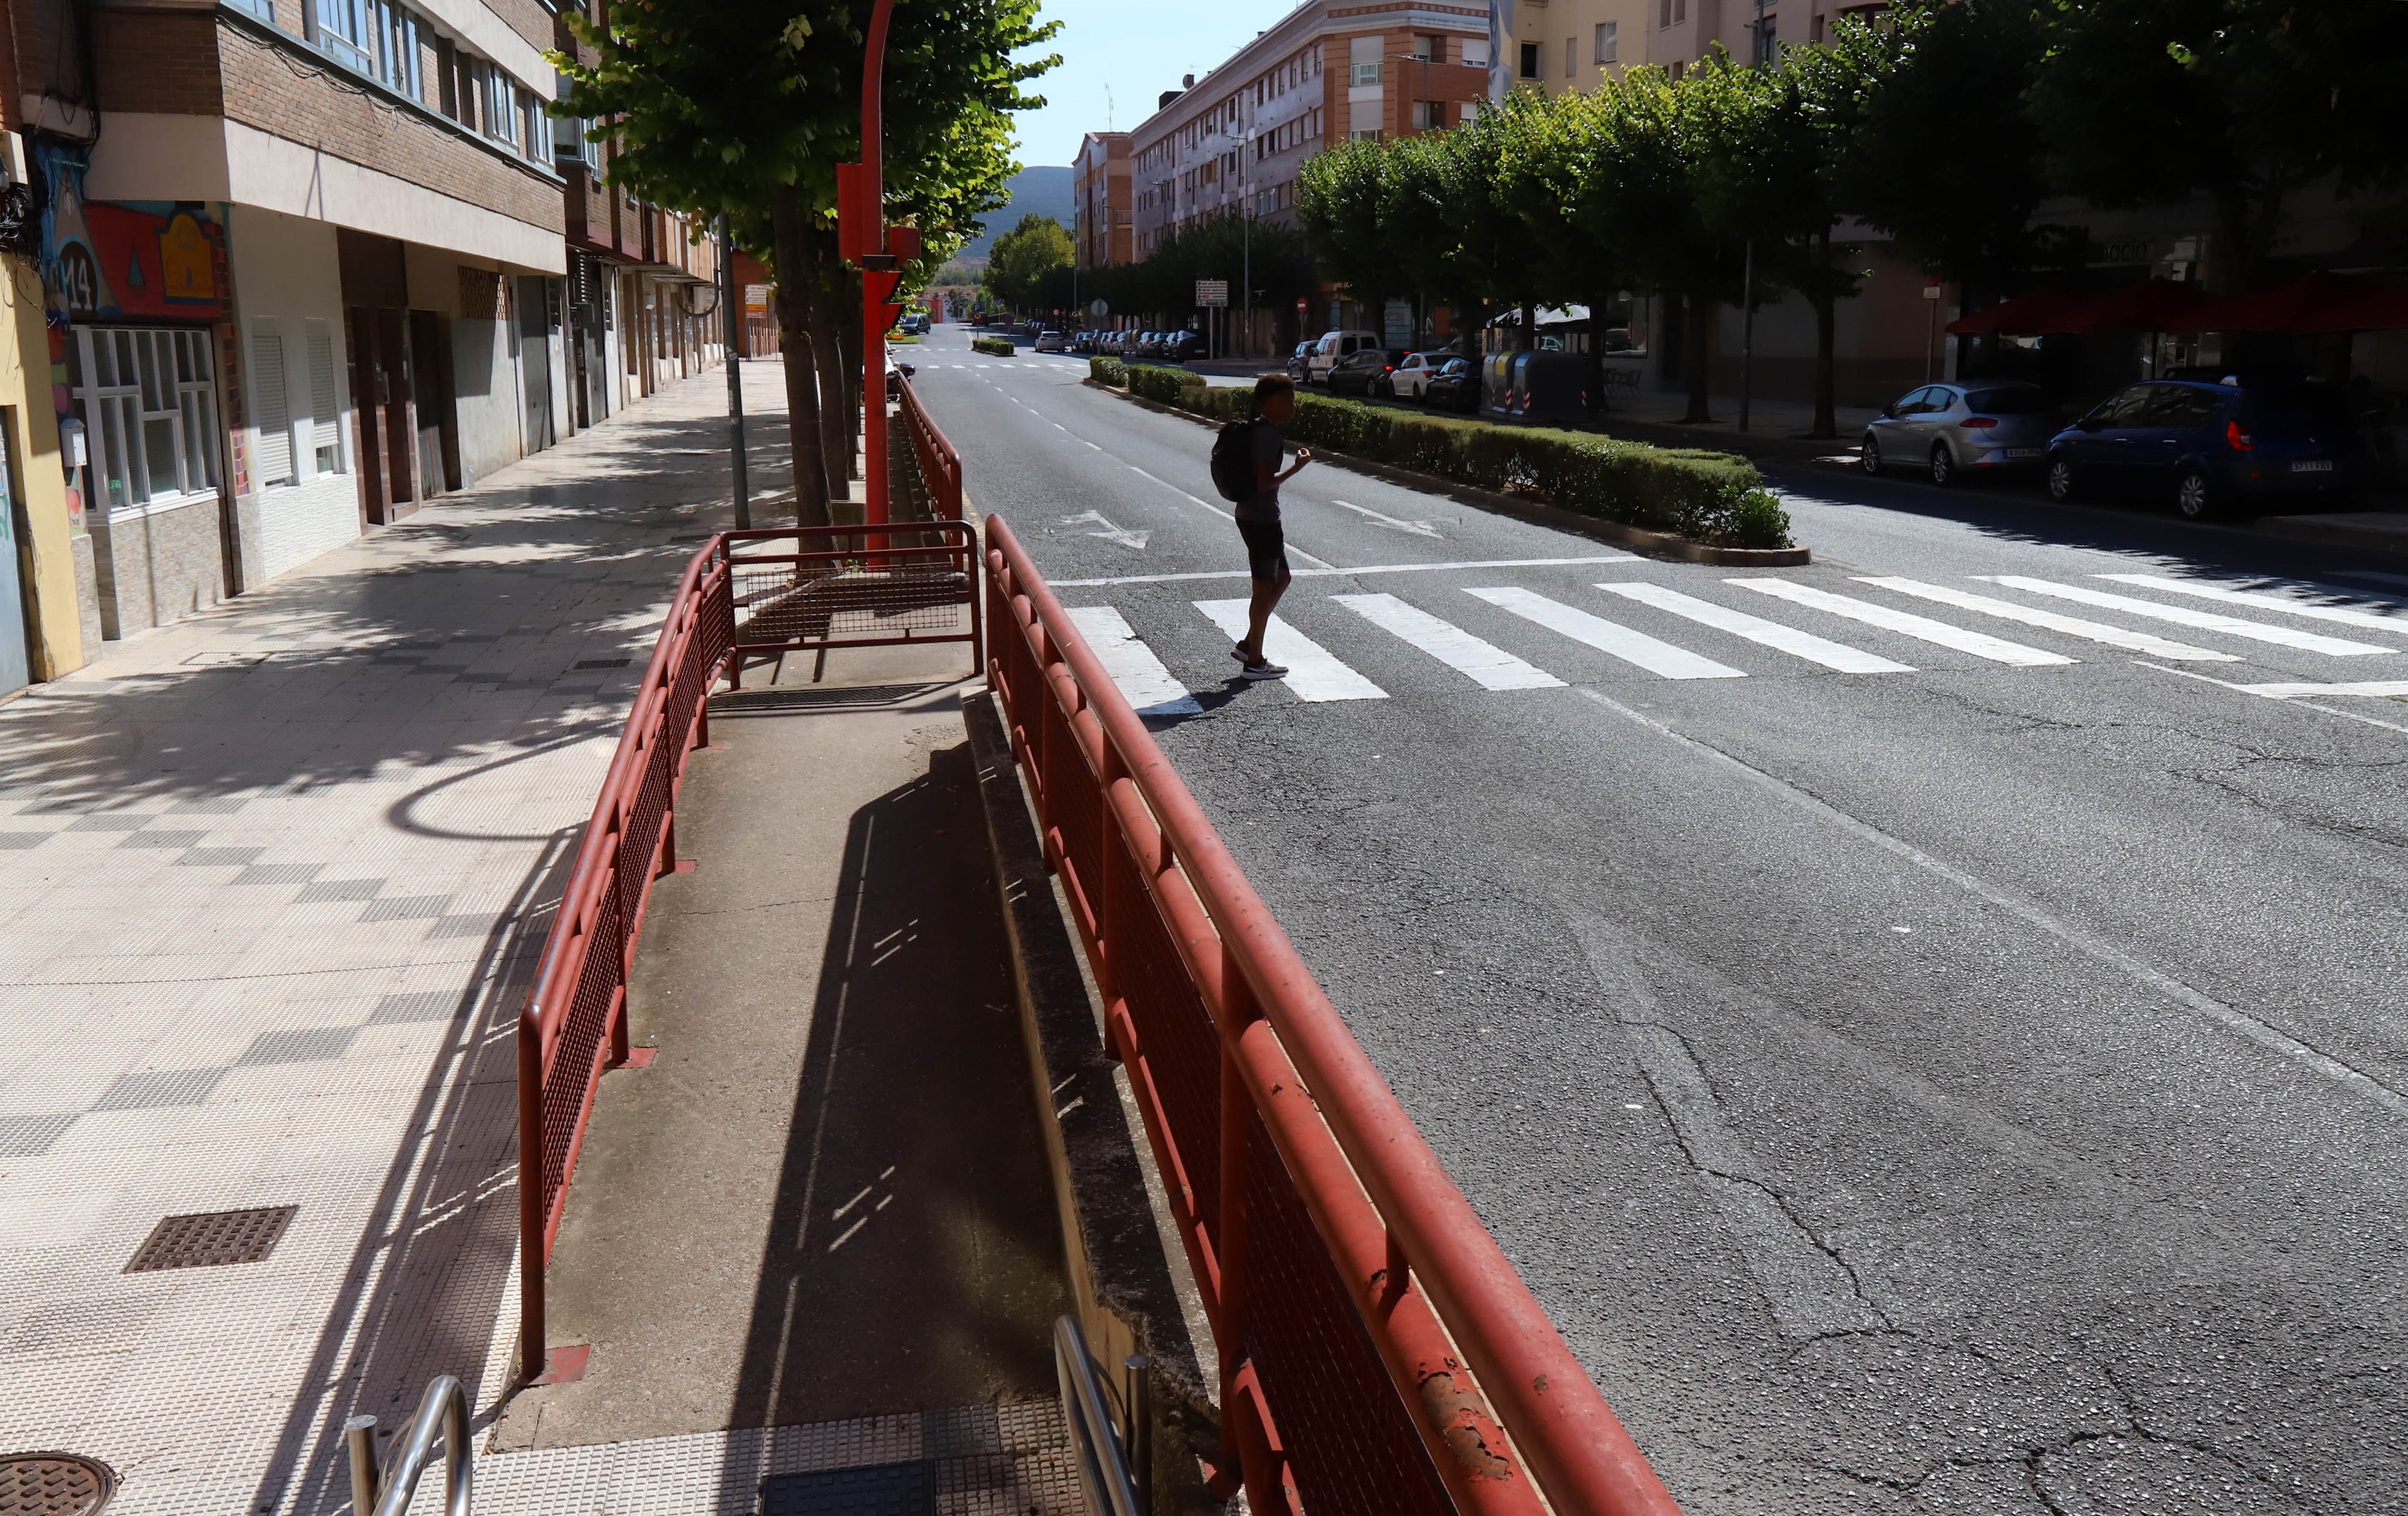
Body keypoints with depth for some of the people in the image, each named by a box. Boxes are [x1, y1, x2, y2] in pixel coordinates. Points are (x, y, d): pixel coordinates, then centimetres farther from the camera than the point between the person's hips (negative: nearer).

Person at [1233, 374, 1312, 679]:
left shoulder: (1258, 428, 11)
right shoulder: (1270, 434, -20)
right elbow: (1265, 483, -25)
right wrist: (1298, 467, -20)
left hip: (1253, 515, 10)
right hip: (1261, 519, -10)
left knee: (1281, 579, 19)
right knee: (1265, 588, 0)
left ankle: (1248, 645, 23)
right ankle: (1254, 662, 9)